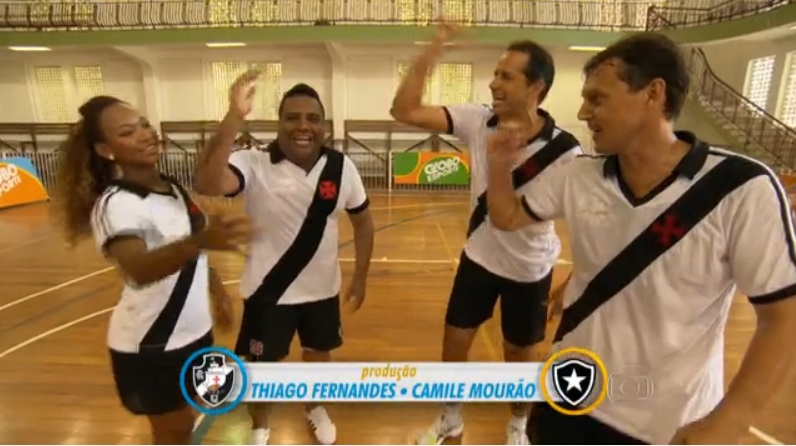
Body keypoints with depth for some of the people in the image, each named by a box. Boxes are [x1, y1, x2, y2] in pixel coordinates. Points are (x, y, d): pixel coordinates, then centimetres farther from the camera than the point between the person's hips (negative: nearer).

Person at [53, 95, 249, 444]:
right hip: (149, 344, -7)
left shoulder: (174, 189, 2)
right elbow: (139, 270, -43)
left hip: (194, 330, 7)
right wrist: (199, 240, -59)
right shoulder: (115, 204, -23)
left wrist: (218, 292, 18)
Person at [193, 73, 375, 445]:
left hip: (322, 289, 3)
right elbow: (206, 184, -41)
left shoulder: (341, 167, -10)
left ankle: (315, 408, 56)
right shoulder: (254, 164, -20)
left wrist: (360, 278, 1)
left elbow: (362, 220, 2)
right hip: (268, 290, -2)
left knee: (318, 355, 24)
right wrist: (235, 116, -48)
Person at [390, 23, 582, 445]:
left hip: (529, 268, -2)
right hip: (478, 256, 3)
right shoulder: (478, 121, -13)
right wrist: (430, 53, -23)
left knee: (521, 356, 16)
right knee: (454, 343, 13)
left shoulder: (564, 151, -21)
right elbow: (404, 111, -16)